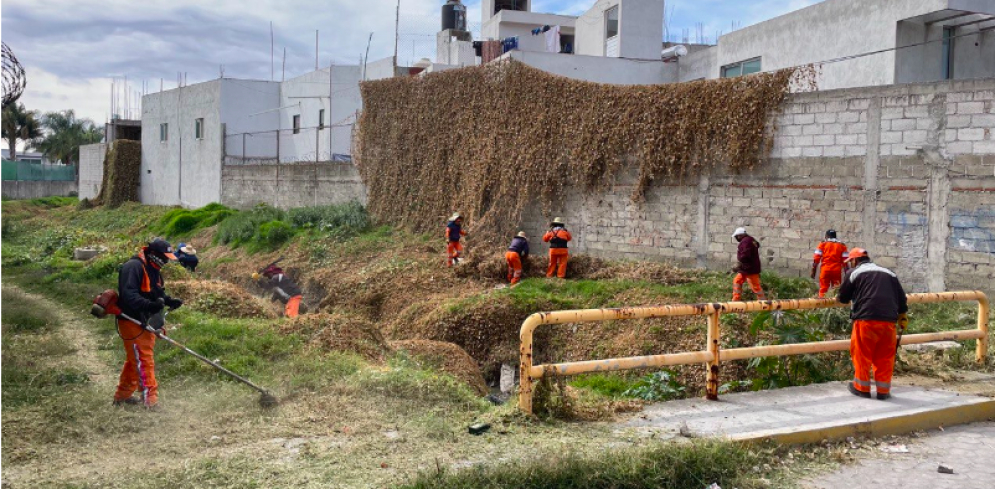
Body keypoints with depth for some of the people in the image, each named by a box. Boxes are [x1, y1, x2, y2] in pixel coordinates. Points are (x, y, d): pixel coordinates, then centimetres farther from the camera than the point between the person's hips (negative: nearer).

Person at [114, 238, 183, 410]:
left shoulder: (153, 270, 12)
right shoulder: (133, 267, -21)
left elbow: (157, 292, 19)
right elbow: (128, 295, -31)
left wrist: (169, 301, 0)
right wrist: (149, 305, -41)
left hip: (145, 322, 10)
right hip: (131, 322, -10)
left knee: (134, 360, 19)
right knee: (143, 360, -9)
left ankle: (122, 396, 33)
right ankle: (151, 400, -6)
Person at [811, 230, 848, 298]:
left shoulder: (823, 244, 9)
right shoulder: (842, 245, 12)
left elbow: (816, 259, 0)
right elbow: (845, 261, 3)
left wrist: (813, 271, 3)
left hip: (825, 269, -1)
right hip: (837, 270, 1)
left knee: (823, 290, 1)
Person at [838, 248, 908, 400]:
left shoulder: (853, 273, 9)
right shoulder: (889, 273, 21)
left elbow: (843, 298, 12)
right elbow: (902, 299, 20)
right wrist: (903, 317, 28)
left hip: (866, 319, -4)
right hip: (889, 320, 4)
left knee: (862, 355, 7)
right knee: (885, 357, 10)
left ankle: (862, 388, 13)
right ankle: (883, 391, 13)